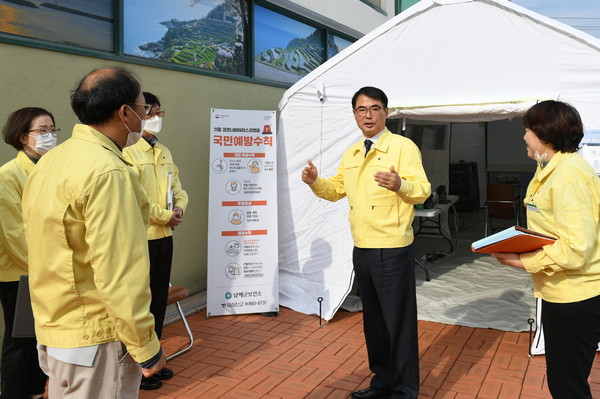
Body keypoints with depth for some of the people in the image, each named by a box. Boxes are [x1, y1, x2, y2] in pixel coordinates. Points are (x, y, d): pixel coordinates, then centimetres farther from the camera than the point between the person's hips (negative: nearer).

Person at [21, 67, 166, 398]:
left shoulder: (49, 162, 7)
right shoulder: (108, 172, -21)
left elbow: (51, 253, 11)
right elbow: (120, 273, -24)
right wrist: (145, 346, -16)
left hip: (52, 329, 9)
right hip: (94, 340, -9)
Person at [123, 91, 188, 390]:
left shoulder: (164, 152, 15)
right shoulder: (127, 152, -11)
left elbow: (177, 187, 15)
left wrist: (180, 207, -5)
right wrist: (166, 216, -13)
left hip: (164, 235, 8)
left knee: (160, 297, 14)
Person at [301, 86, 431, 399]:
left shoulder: (403, 146, -8)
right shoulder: (351, 154, 13)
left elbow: (423, 189, -15)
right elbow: (337, 190, 21)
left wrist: (400, 185, -35)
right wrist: (316, 182, 2)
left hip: (392, 250, -7)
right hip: (361, 249, 7)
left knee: (399, 322, 3)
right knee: (372, 320, 18)